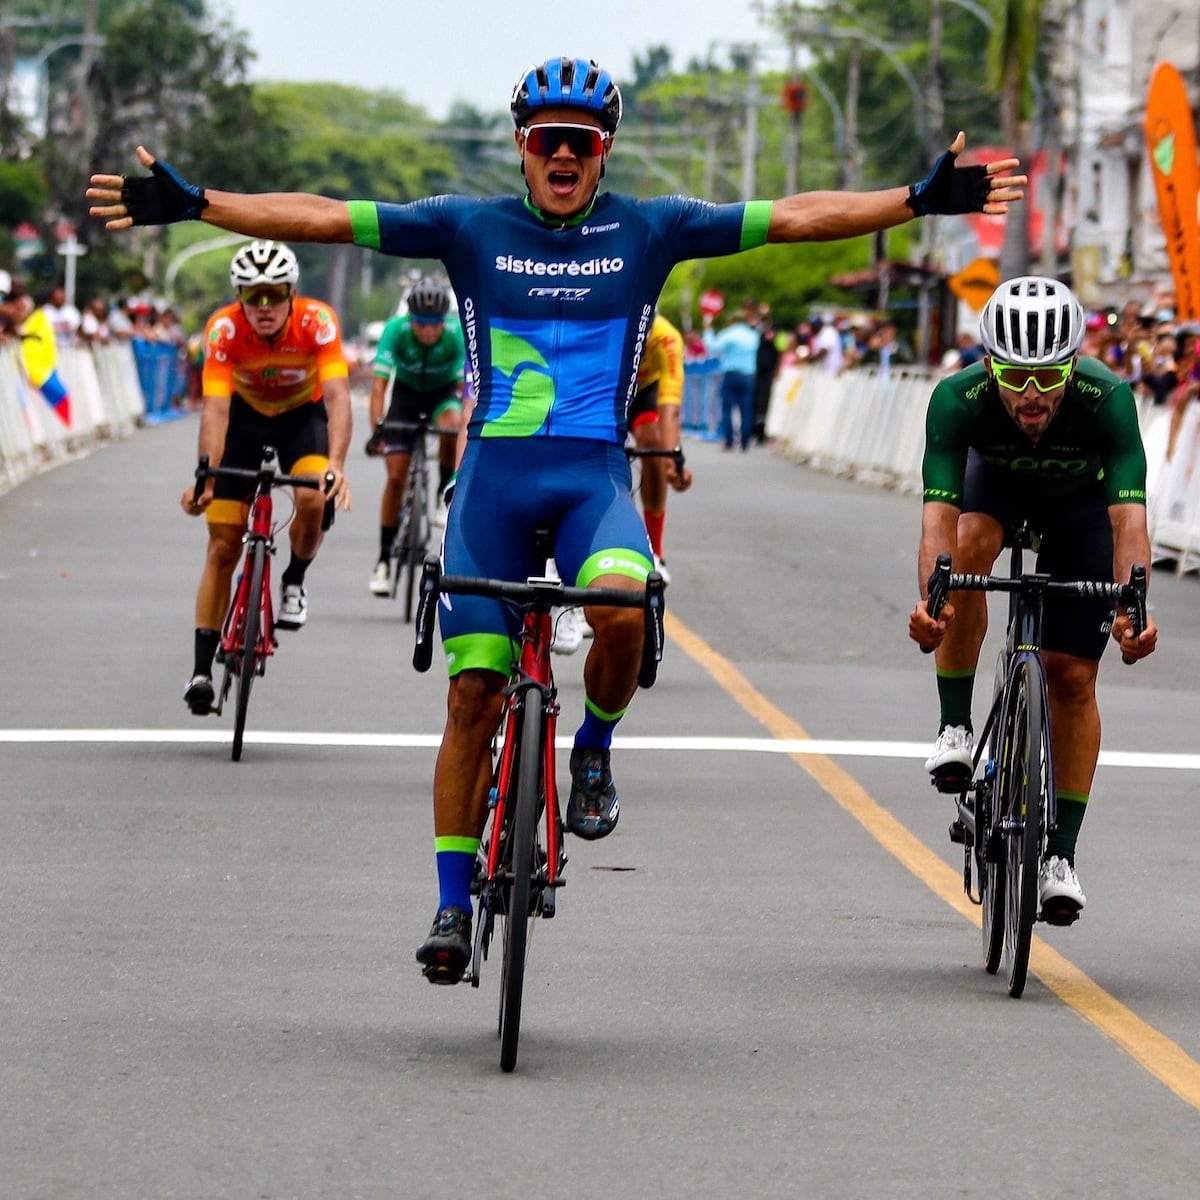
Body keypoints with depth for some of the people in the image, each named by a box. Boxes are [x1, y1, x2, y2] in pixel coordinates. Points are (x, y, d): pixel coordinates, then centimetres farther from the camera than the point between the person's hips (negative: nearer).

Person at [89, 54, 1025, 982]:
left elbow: (797, 217, -1)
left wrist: (922, 201, -11)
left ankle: (595, 752, 0)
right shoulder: (471, 228, 5)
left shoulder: (648, 231, 5)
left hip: (594, 476, -1)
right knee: (474, 695, -3)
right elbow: (325, 218, -2)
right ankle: (454, 904, 7)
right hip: (494, 475, 1)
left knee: (620, 609, -32)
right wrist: (192, 204, -11)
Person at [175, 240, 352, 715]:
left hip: (303, 416, -1)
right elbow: (215, 409, -36)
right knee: (223, 548, -5)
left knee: (313, 499, -31)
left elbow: (337, 397, -40)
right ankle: (202, 670, 0)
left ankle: (294, 582, 0)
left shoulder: (316, 321, -31)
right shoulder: (224, 329, -29)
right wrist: (205, 476, -51)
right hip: (246, 416, 1)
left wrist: (335, 465, -56)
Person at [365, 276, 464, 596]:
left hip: (443, 392, 0)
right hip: (406, 392, 0)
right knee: (396, 477, -8)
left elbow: (465, 386, -32)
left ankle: (446, 495, -12)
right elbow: (379, 383, -33)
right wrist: (376, 428, -46)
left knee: (452, 424, -37)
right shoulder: (396, 330, -29)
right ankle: (384, 559, 3)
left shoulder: (458, 333, -29)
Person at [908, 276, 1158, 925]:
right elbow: (939, 514, -44)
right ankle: (955, 728, -19)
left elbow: (1128, 516, -46)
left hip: (1079, 500, 0)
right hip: (996, 484, 0)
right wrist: (930, 603, -62)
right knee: (970, 544, -34)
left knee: (1072, 677, -6)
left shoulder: (1108, 399, -40)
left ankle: (1061, 854, 6)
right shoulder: (958, 399, -38)